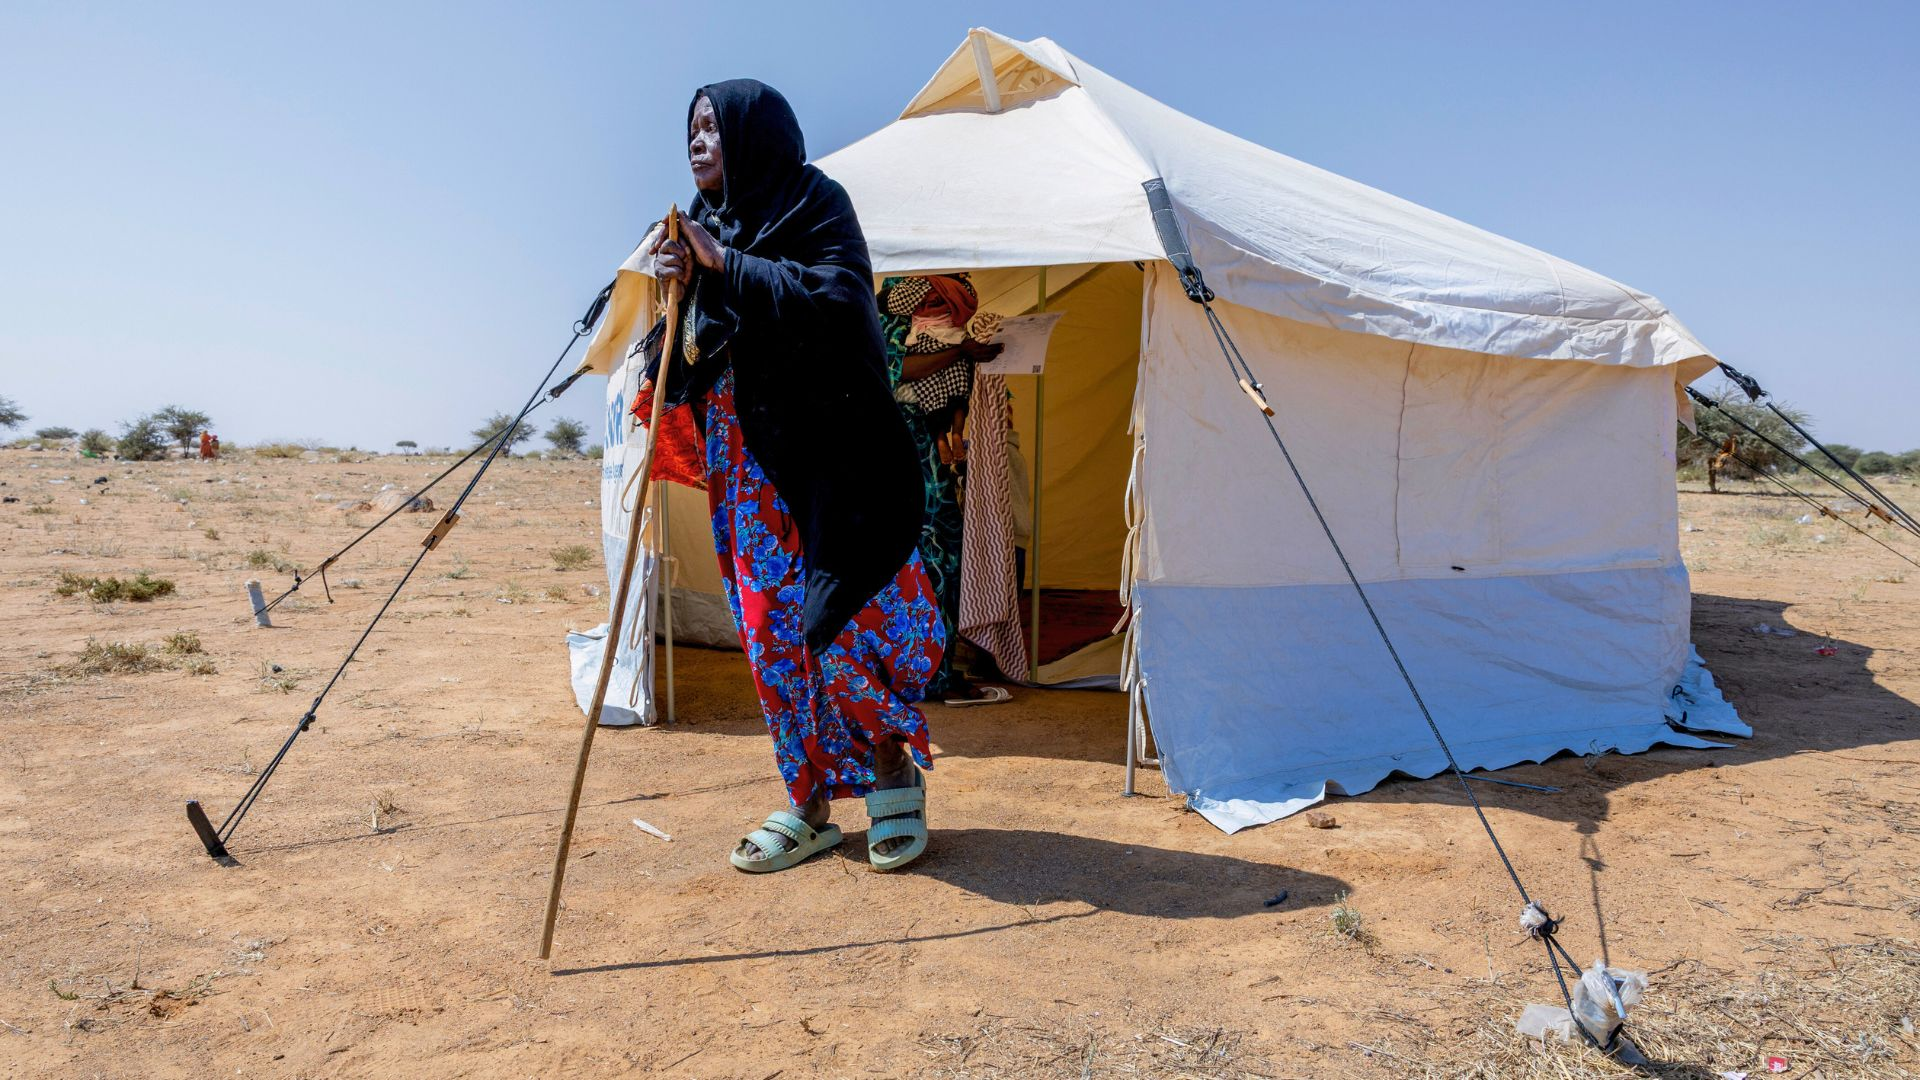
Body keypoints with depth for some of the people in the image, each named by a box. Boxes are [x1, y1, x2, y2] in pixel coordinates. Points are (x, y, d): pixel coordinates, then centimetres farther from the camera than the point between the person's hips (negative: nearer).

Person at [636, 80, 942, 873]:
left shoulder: (814, 204, -3)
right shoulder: (709, 222, 15)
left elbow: (835, 302, -20)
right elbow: (690, 348, 13)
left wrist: (727, 264, -17)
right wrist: (683, 287, -6)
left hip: (819, 453, -6)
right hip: (741, 456, 7)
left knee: (836, 618, -6)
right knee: (770, 628, 6)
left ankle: (895, 773, 16)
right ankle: (810, 802, 17)